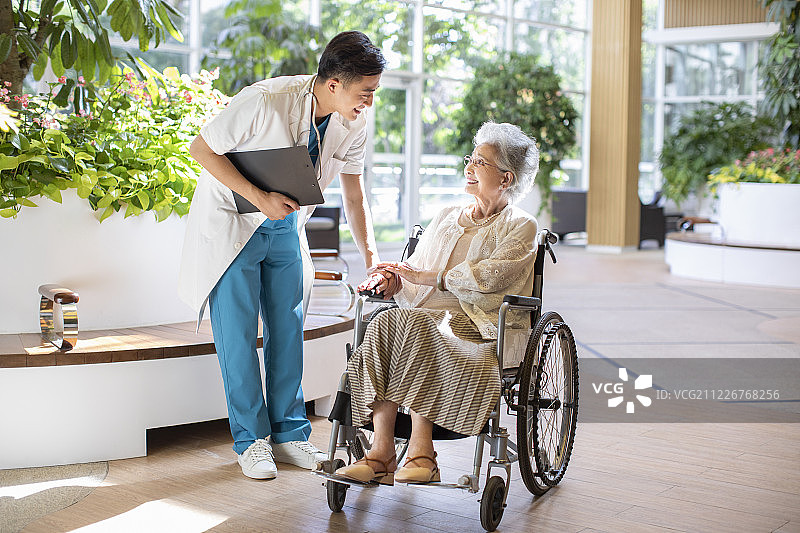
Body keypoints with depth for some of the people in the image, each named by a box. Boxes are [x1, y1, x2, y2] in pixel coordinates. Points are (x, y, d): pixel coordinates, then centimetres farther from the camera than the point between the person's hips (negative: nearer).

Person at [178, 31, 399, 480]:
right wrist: (259, 198, -28)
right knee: (238, 332, -3)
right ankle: (251, 439, 9)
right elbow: (202, 148, -21)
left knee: (288, 327, 7)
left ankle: (289, 432, 18)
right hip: (231, 220, -5)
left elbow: (354, 194, 1)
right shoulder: (265, 101, -30)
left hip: (285, 223, 5)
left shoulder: (353, 123, -11)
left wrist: (371, 254, -8)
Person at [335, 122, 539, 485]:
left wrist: (424, 277, -13)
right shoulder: (446, 217, 28)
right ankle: (381, 450, -35)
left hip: (481, 328, -5)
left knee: (412, 324, -35)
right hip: (428, 320, 5)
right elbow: (413, 269, 20)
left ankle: (421, 452, -36)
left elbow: (491, 275, -11)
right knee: (384, 324, -30)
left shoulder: (521, 227, 8)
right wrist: (389, 278, -4)